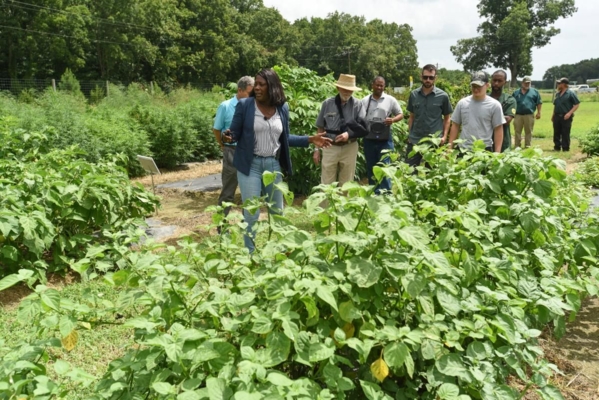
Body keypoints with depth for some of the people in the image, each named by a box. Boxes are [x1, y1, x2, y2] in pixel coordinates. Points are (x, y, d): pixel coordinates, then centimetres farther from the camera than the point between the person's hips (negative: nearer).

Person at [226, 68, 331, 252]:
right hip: (250, 164, -3)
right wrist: (229, 136, -27)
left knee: (277, 211, 16)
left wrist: (310, 140, 2)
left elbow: (284, 138, 10)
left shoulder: (283, 108, 3)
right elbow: (235, 133, -3)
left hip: (274, 164, 4)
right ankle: (249, 253, 18)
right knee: (251, 213, 0)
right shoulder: (244, 105, -7)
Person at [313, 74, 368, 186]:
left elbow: (363, 129, -5)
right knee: (327, 184, 2)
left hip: (349, 148, 0)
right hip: (330, 147, 0)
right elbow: (320, 128, 6)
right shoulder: (327, 104, 0)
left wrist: (349, 134, -23)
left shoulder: (358, 105, -2)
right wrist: (317, 148, 5)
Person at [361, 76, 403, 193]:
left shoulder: (390, 100, 2)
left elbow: (401, 115, 6)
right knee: (371, 168, 10)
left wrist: (393, 120, -14)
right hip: (369, 139, 3)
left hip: (385, 140, -2)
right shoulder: (365, 100, 6)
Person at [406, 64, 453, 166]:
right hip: (414, 141, 2)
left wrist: (444, 136, -7)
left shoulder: (443, 96, -3)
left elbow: (447, 118, 4)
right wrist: (409, 134, 7)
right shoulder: (413, 95, 4)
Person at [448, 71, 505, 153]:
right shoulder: (462, 103, 5)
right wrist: (450, 148, 5)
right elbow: (455, 126, 9)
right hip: (463, 150, 3)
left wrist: (497, 153, -7)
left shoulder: (494, 105, -2)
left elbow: (498, 130, -2)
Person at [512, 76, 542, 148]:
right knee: (517, 131, 3)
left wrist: (538, 112, -1)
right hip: (518, 115, 1)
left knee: (528, 131, 3)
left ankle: (527, 146, 9)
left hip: (529, 115, -1)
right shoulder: (516, 92, 12)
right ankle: (517, 146, 9)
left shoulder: (534, 92, 8)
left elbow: (539, 103, 6)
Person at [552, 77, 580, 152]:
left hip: (566, 117, -6)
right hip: (557, 117, 6)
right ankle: (557, 147, 17)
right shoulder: (557, 94, 14)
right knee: (556, 133, 9)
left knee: (565, 134, -3)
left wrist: (569, 113, -19)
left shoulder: (571, 93, -6)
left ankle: (565, 148, 3)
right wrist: (553, 115, 15)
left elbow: (576, 104, -8)